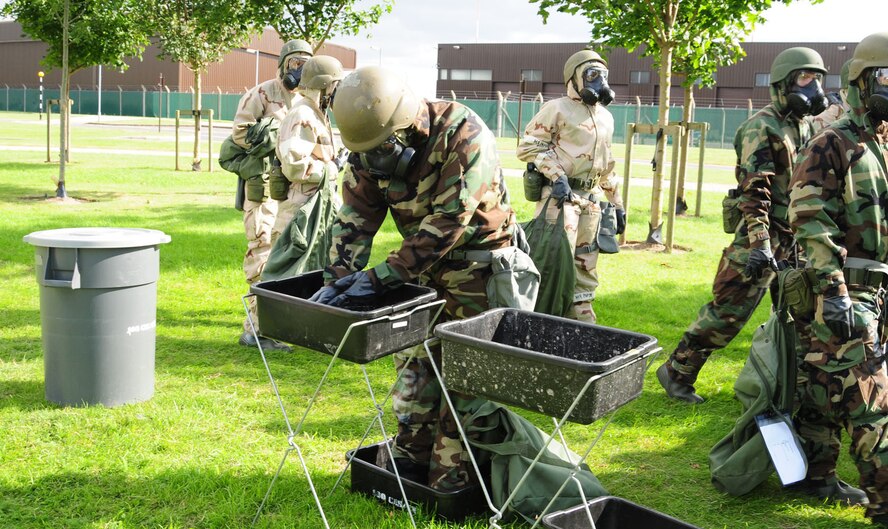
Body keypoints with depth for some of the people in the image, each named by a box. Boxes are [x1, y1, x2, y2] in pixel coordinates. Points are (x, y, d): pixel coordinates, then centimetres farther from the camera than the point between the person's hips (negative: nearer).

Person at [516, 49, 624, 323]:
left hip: (591, 198, 7)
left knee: (586, 264, 11)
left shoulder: (605, 117, 17)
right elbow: (528, 146, -9)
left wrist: (617, 204, 22)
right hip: (560, 195, -7)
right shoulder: (558, 109, -5)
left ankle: (582, 318, 21)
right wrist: (556, 174, -19)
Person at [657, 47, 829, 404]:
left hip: (795, 239, 8)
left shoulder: (807, 127, 14)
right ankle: (677, 372, 7)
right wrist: (759, 243, -28)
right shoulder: (762, 127, -12)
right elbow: (754, 190, -21)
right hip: (763, 236, -8)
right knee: (728, 311, -5)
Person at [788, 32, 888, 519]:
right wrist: (832, 291, -21)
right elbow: (812, 224, -15)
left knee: (825, 386, 15)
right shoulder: (832, 145, -8)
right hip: (846, 291, -7)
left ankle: (814, 473, 26)